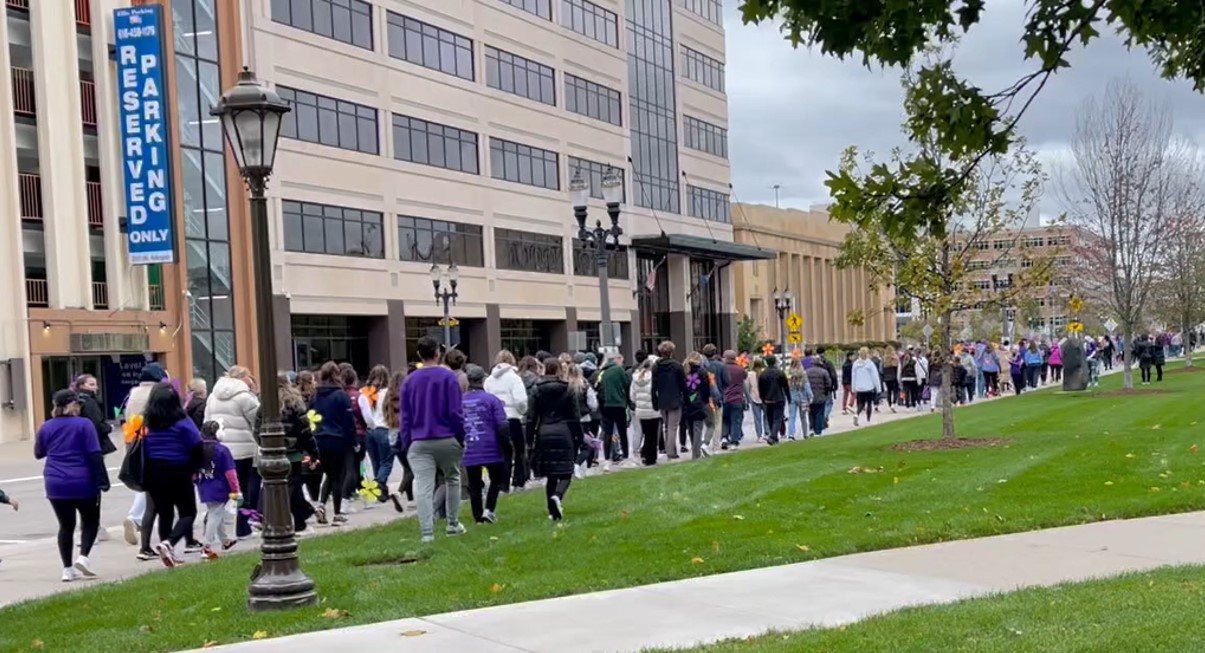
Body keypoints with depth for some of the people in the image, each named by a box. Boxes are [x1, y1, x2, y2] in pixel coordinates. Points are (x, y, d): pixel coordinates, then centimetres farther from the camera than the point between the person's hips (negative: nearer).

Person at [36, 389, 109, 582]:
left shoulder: (46, 427, 7)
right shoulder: (84, 424, -5)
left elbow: (38, 453, 20)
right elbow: (95, 455, -11)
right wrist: (102, 482, -11)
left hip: (56, 485, 3)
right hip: (83, 484, -3)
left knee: (66, 525, 11)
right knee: (90, 522, 12)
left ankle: (67, 569, 8)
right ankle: (83, 556, -9)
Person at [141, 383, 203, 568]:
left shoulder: (147, 423, 0)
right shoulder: (182, 423, -10)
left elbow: (142, 450, 0)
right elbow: (197, 447, -11)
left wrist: (146, 478, 8)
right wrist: (193, 469, 5)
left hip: (154, 474, 4)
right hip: (178, 473, -4)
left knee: (164, 514, 15)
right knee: (188, 513, 4)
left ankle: (168, 554, 16)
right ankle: (168, 543, -19)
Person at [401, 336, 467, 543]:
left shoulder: (409, 381, 5)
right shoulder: (448, 377, -5)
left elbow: (405, 416, 7)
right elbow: (456, 411, -7)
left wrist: (406, 444, 12)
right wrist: (461, 437, 1)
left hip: (419, 443, 1)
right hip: (447, 440, -1)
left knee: (423, 487, -2)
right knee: (452, 479, 19)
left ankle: (427, 533, -9)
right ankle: (453, 524, 24)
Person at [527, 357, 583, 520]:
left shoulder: (536, 390, 2)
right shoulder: (569, 389, 2)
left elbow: (531, 417, 0)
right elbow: (575, 417, 2)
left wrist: (530, 439, 6)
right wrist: (579, 438, 8)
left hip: (544, 434, 2)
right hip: (564, 434, -1)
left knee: (550, 475, 10)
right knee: (565, 472, 1)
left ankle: (553, 511, 11)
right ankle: (557, 496, -27)